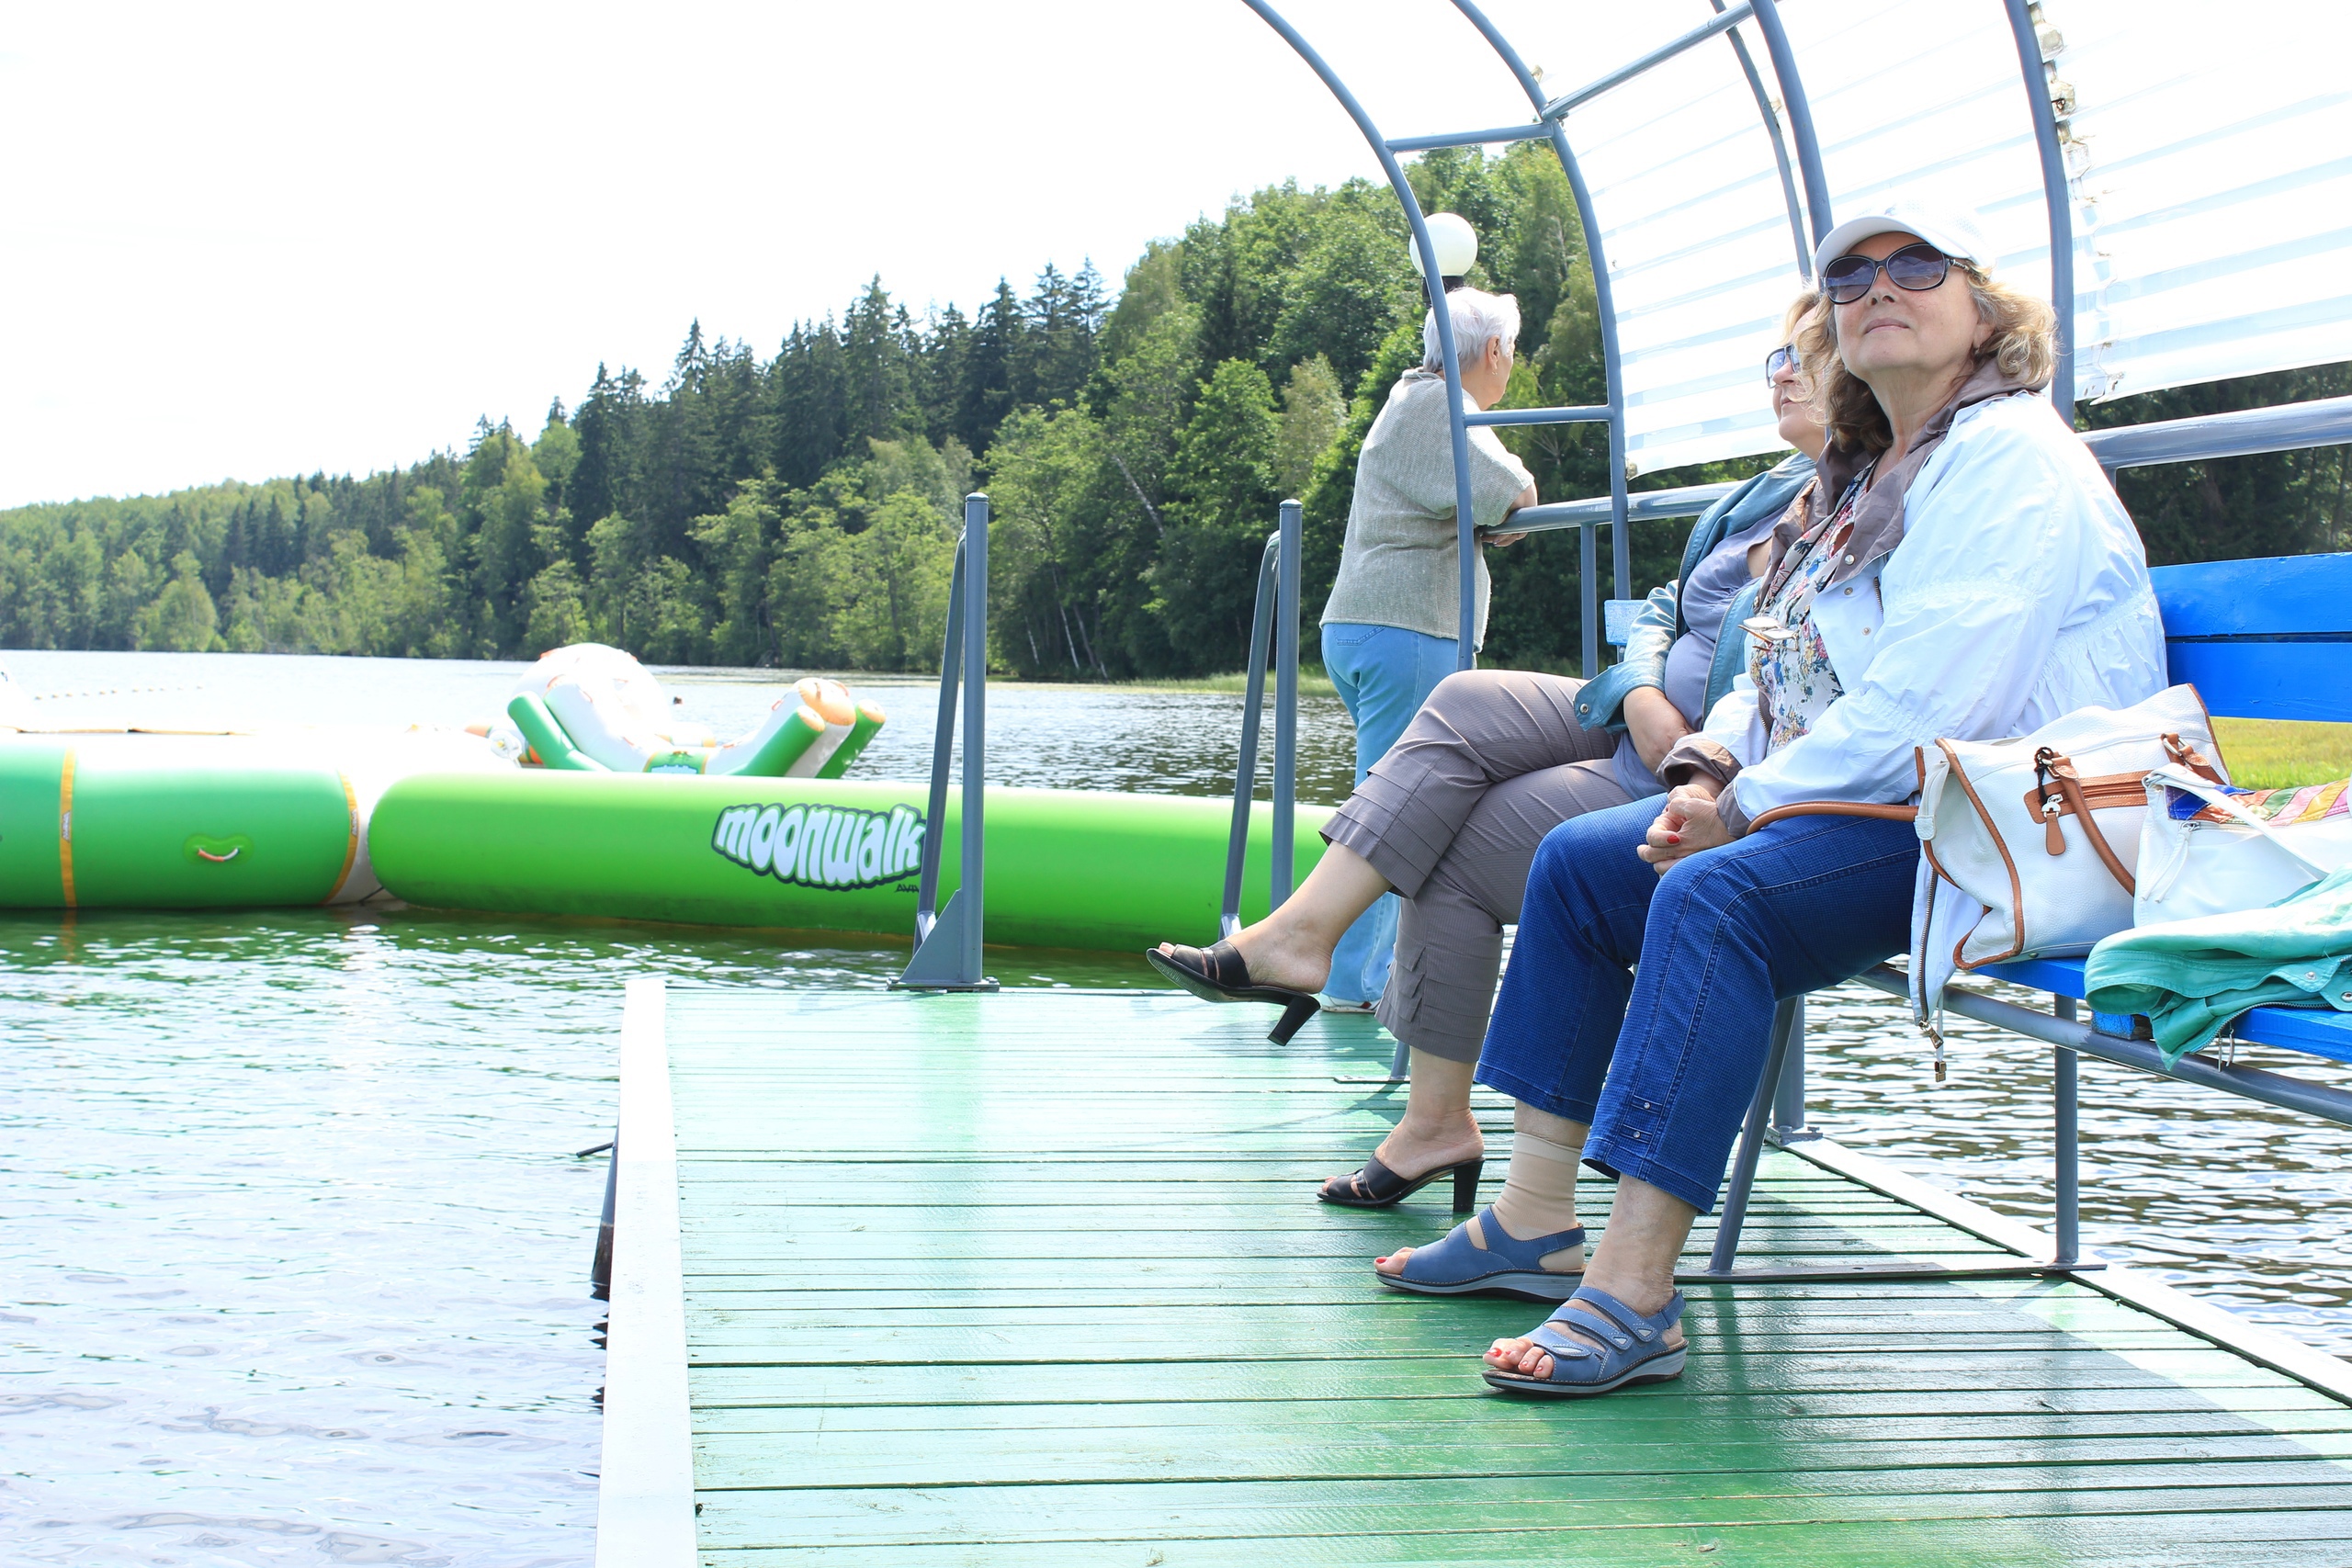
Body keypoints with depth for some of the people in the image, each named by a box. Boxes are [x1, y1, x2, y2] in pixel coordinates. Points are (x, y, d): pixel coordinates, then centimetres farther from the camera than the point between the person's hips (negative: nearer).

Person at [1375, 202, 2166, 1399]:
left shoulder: (2011, 459, -11)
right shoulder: (1862, 477, 20)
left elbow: (1926, 707, -23)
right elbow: (1779, 672, 21)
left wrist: (1748, 804, -16)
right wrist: (1708, 767, 0)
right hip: (1847, 806, 10)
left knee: (1715, 893, -33)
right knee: (1578, 861, 3)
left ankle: (1633, 1294, -36)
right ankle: (1536, 1216, 2)